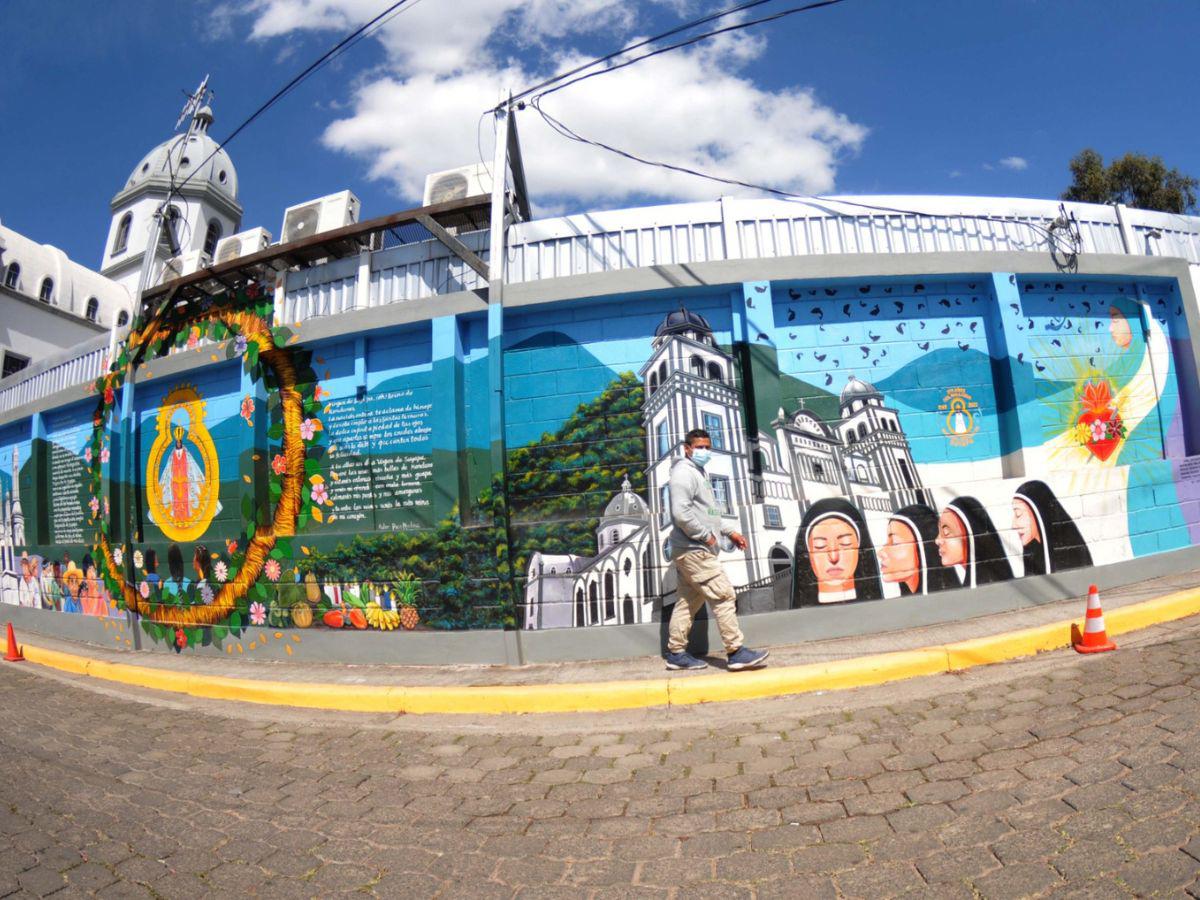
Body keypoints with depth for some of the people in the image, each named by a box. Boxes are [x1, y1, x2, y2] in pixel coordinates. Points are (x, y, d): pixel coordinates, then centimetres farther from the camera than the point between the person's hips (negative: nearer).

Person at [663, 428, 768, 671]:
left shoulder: (697, 472, 20)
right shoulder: (684, 473, -12)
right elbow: (681, 514, -23)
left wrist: (729, 532, 18)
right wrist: (706, 536, -15)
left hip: (691, 551, 10)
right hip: (694, 550, -10)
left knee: (688, 601, 12)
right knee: (724, 596, -7)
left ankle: (676, 653, 18)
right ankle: (736, 652, -1)